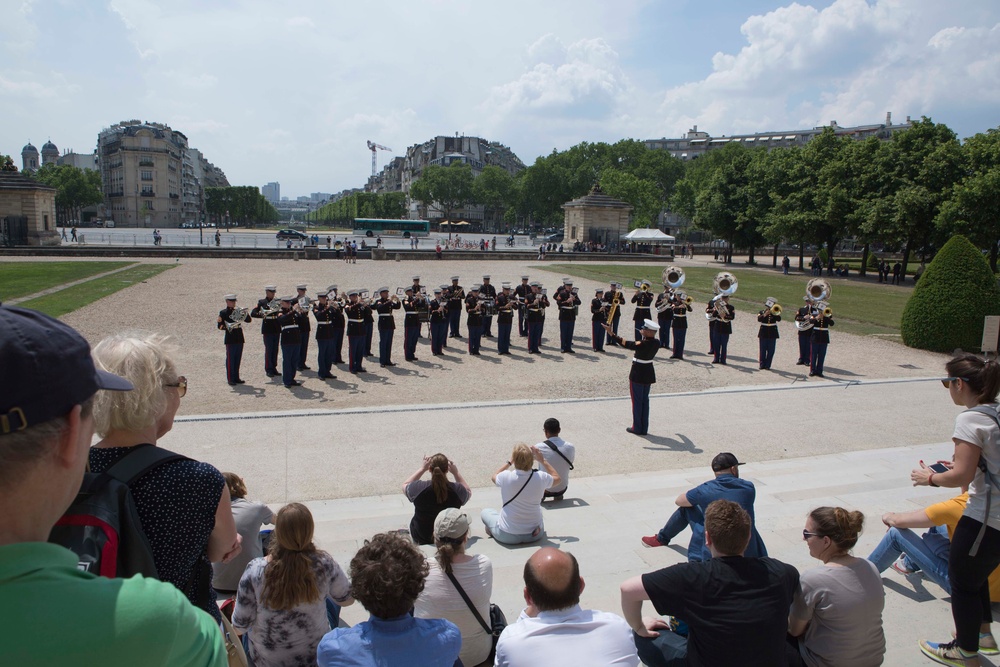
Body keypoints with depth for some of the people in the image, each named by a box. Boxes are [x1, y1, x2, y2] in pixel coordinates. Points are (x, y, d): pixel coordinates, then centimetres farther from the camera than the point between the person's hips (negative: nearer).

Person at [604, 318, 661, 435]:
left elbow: (625, 343, -24)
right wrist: (644, 337, 31)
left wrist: (611, 333, -21)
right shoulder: (656, 343, -4)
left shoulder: (642, 344, -25)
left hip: (637, 375, -7)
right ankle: (644, 428, 20)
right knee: (645, 400, 14)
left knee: (637, 401, 4)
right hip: (649, 374, 7)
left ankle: (637, 428, 11)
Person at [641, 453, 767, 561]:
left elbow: (679, 501, 12)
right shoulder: (749, 488, -1)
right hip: (749, 554, 1)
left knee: (687, 507, 19)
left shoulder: (705, 489, -6)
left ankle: (661, 539, 40)